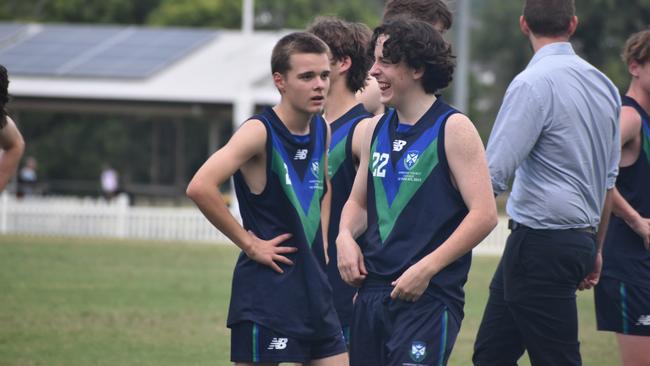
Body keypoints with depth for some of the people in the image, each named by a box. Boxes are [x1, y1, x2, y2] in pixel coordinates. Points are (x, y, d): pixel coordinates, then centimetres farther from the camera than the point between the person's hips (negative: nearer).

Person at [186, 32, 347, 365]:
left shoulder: (321, 130, 8)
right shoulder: (260, 132, -15)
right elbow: (200, 187, -28)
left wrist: (320, 244, 13)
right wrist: (248, 243, -20)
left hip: (313, 284, 8)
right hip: (266, 285, -8)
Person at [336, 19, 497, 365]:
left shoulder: (453, 129, -7)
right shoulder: (376, 129, 13)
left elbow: (484, 214, -12)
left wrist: (427, 268, -18)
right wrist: (346, 236, 1)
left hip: (428, 297, -7)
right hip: (372, 292, 7)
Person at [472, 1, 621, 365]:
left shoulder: (533, 83, -14)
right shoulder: (603, 85, 11)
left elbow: (493, 176, -18)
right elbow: (608, 179, 19)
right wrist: (596, 250, 27)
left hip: (541, 244, -8)